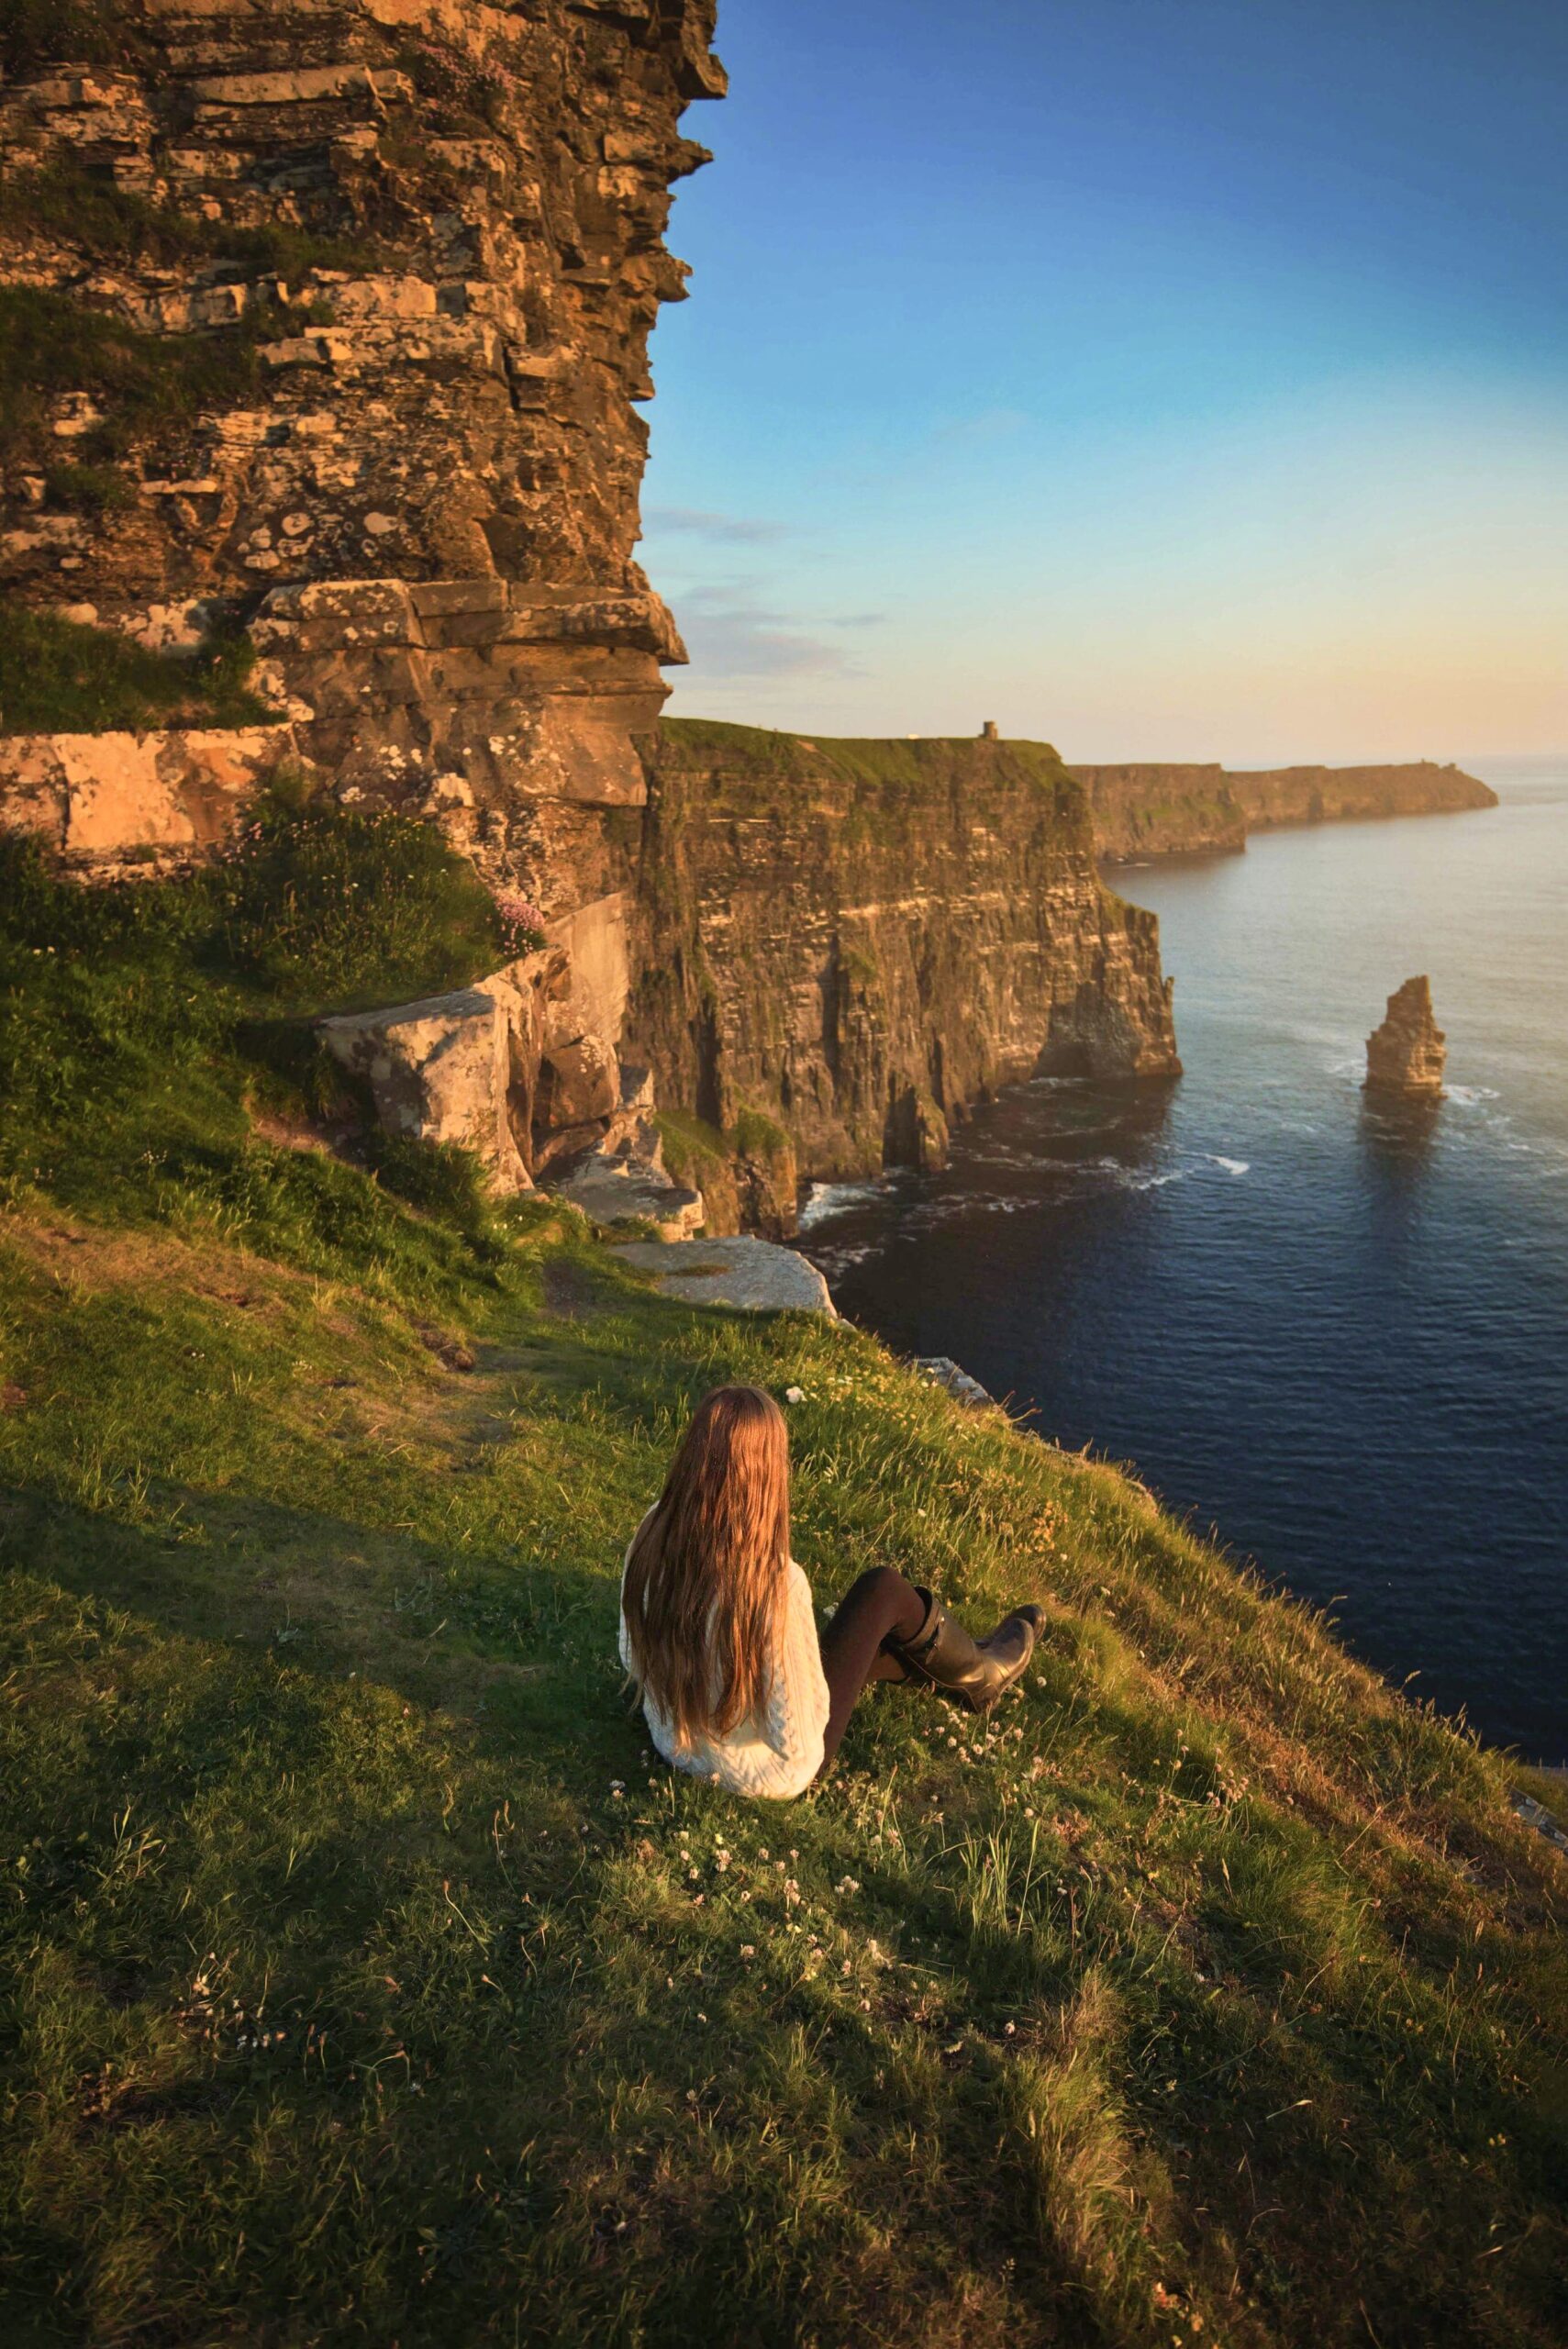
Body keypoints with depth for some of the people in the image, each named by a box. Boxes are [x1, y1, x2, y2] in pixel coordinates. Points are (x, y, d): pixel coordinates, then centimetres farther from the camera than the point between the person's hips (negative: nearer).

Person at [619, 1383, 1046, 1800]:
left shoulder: (652, 1534, -19)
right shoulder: (778, 1585, -37)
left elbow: (633, 1661, -3)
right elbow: (796, 1744, -28)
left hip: (674, 1747, 5)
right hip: (766, 1774, -5)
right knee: (883, 1590, 7)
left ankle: (955, 1663, 50)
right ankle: (976, 1674, 36)